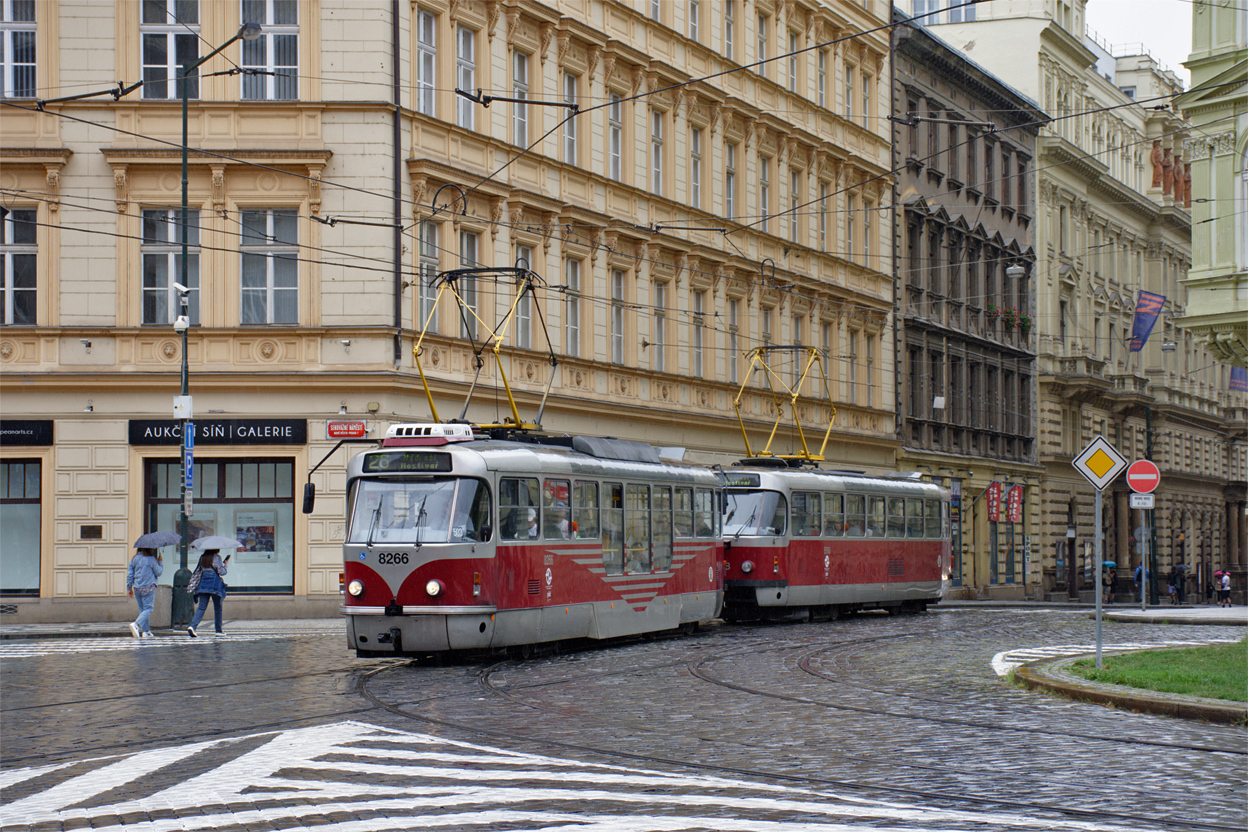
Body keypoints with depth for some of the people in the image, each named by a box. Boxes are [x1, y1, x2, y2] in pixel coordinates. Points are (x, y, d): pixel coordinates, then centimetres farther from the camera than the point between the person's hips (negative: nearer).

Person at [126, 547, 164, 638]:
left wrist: (129, 588, 16)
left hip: (137, 589, 5)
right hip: (148, 588, -5)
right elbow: (158, 572, 1)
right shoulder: (151, 559, -7)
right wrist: (160, 562, 16)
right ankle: (136, 624, -27)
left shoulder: (134, 559, 7)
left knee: (142, 609, 13)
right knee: (148, 609, -4)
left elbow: (129, 575, 9)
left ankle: (146, 631, 12)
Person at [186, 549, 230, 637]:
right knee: (218, 607, 12)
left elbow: (198, 571, 14)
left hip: (202, 585, 4)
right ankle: (219, 630, 18)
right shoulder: (216, 557, -6)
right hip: (215, 585, -4)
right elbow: (221, 571, -8)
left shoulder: (202, 557, 10)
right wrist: (225, 564, 10)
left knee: (201, 607, -1)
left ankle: (192, 626, -22)